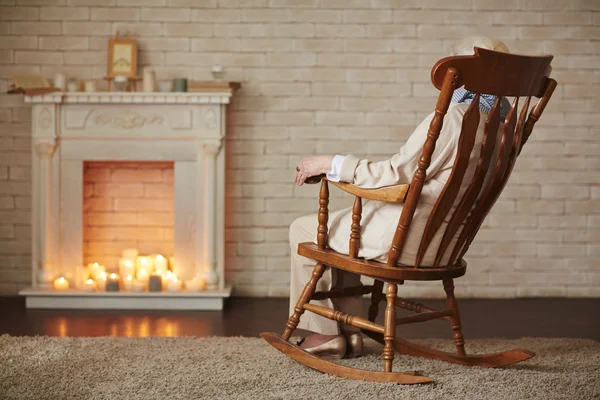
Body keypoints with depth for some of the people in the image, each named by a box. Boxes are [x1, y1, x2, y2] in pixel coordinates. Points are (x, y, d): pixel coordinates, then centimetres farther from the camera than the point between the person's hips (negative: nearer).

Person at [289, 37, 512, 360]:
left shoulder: (453, 116, -23)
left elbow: (397, 174, -22)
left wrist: (332, 164, -12)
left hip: (406, 238, -10)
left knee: (304, 230, 7)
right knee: (337, 226, 28)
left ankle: (323, 333, 15)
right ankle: (349, 333, 25)